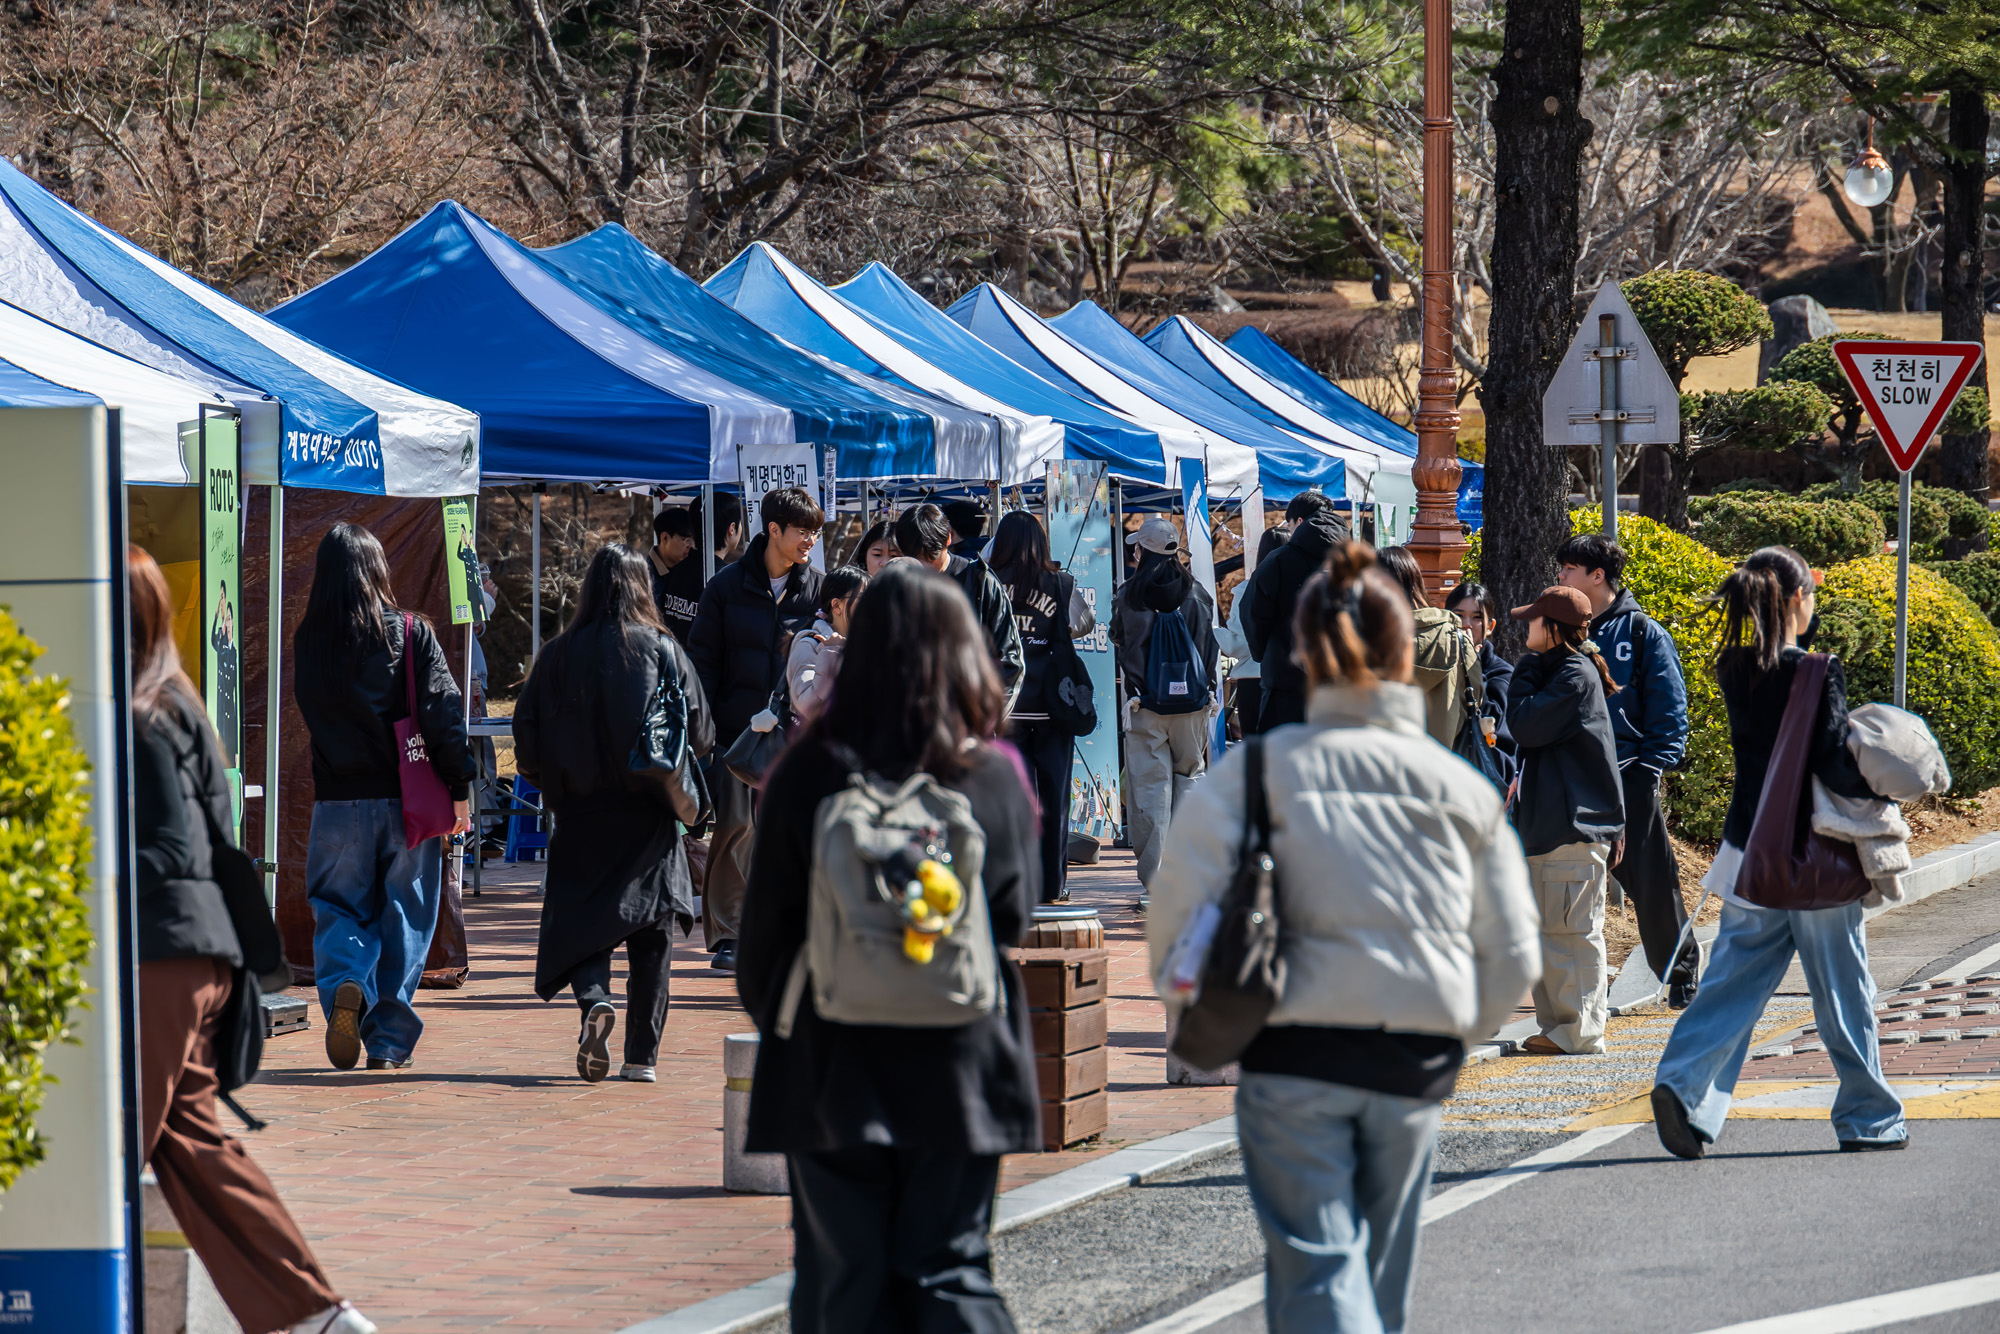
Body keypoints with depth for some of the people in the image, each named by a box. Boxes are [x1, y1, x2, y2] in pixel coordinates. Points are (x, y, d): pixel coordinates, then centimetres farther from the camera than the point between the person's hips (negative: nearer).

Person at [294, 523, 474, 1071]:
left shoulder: (308, 641, -1)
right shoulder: (411, 634, -7)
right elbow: (443, 713, -8)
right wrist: (458, 790, -3)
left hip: (336, 801, 1)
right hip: (405, 799, -1)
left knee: (339, 908, 12)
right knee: (404, 919, 9)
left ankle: (344, 985, -18)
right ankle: (389, 1040, 9)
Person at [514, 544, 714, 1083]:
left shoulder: (558, 654, -2)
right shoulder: (662, 648, -5)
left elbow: (527, 739, -1)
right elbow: (701, 733, -5)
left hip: (580, 815, 0)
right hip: (647, 815, 0)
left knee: (581, 921, 7)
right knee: (651, 935, 8)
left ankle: (594, 1001, -22)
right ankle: (642, 1054, 6)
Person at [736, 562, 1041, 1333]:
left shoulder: (807, 776, -8)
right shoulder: (996, 779, -6)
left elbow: (767, 923, -1)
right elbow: (1015, 919, 3)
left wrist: (770, 1016, 15)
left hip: (833, 1070, -1)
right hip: (960, 1068, 1)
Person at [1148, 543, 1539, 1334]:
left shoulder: (1264, 767, -3)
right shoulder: (1460, 788, 7)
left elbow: (1183, 895, -11)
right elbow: (1512, 954, 9)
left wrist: (1193, 1011, 5)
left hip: (1295, 1053, -3)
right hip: (1414, 1061, 3)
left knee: (1316, 1268, -4)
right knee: (1380, 1266, 18)